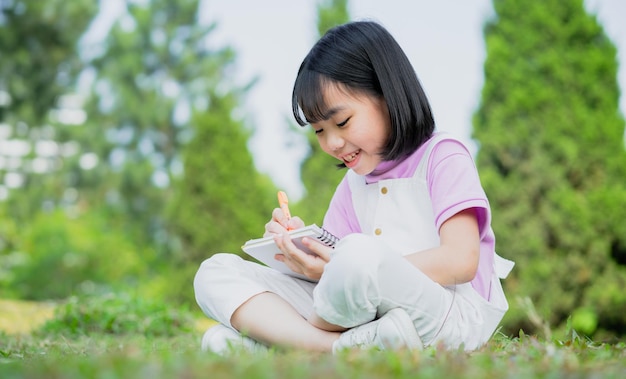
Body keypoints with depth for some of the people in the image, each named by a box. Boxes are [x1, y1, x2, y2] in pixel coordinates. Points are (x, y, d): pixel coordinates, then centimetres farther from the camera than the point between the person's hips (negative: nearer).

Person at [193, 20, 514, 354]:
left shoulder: (442, 157, 0)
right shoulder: (352, 184, 21)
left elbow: (461, 260, -15)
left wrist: (343, 268, -19)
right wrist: (302, 246, -8)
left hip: (453, 314, -7)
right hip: (368, 314, 7)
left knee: (358, 254, -40)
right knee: (216, 271, -4)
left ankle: (278, 336, -15)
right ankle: (333, 345, -26)